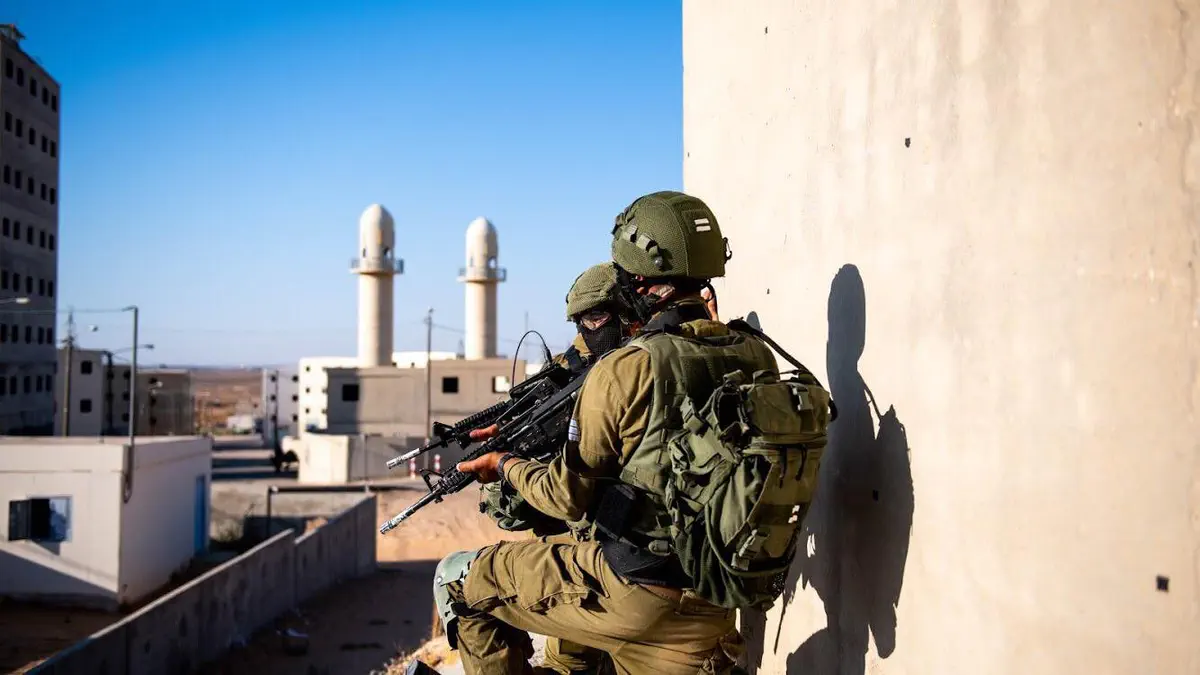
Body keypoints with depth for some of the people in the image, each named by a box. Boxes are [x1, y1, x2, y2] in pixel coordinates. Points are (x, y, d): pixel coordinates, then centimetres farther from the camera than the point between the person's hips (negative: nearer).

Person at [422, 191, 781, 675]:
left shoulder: (627, 369, -17)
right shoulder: (758, 359, 0)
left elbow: (569, 498, -9)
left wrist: (505, 466, 9)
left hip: (627, 598, -6)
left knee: (458, 579, 10)